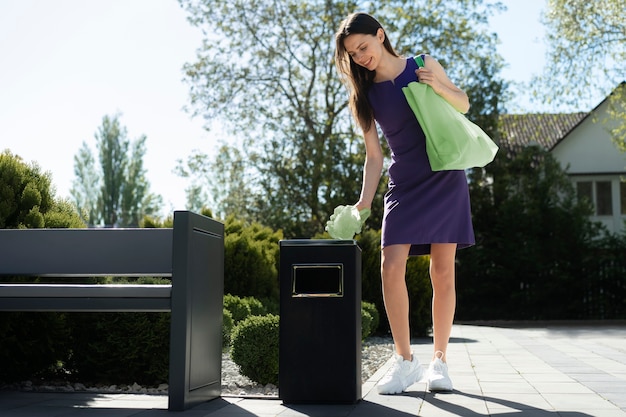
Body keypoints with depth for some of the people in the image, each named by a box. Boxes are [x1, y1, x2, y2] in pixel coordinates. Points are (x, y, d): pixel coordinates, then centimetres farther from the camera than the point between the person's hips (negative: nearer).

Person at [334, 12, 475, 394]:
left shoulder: (423, 66, 0)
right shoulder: (365, 95, 4)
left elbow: (464, 104, 10)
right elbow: (374, 157, 5)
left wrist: (439, 87, -10)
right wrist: (364, 202, -6)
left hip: (445, 179, -1)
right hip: (403, 186, 2)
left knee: (443, 272, -2)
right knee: (391, 267, -14)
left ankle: (439, 361, 10)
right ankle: (405, 360, -1)